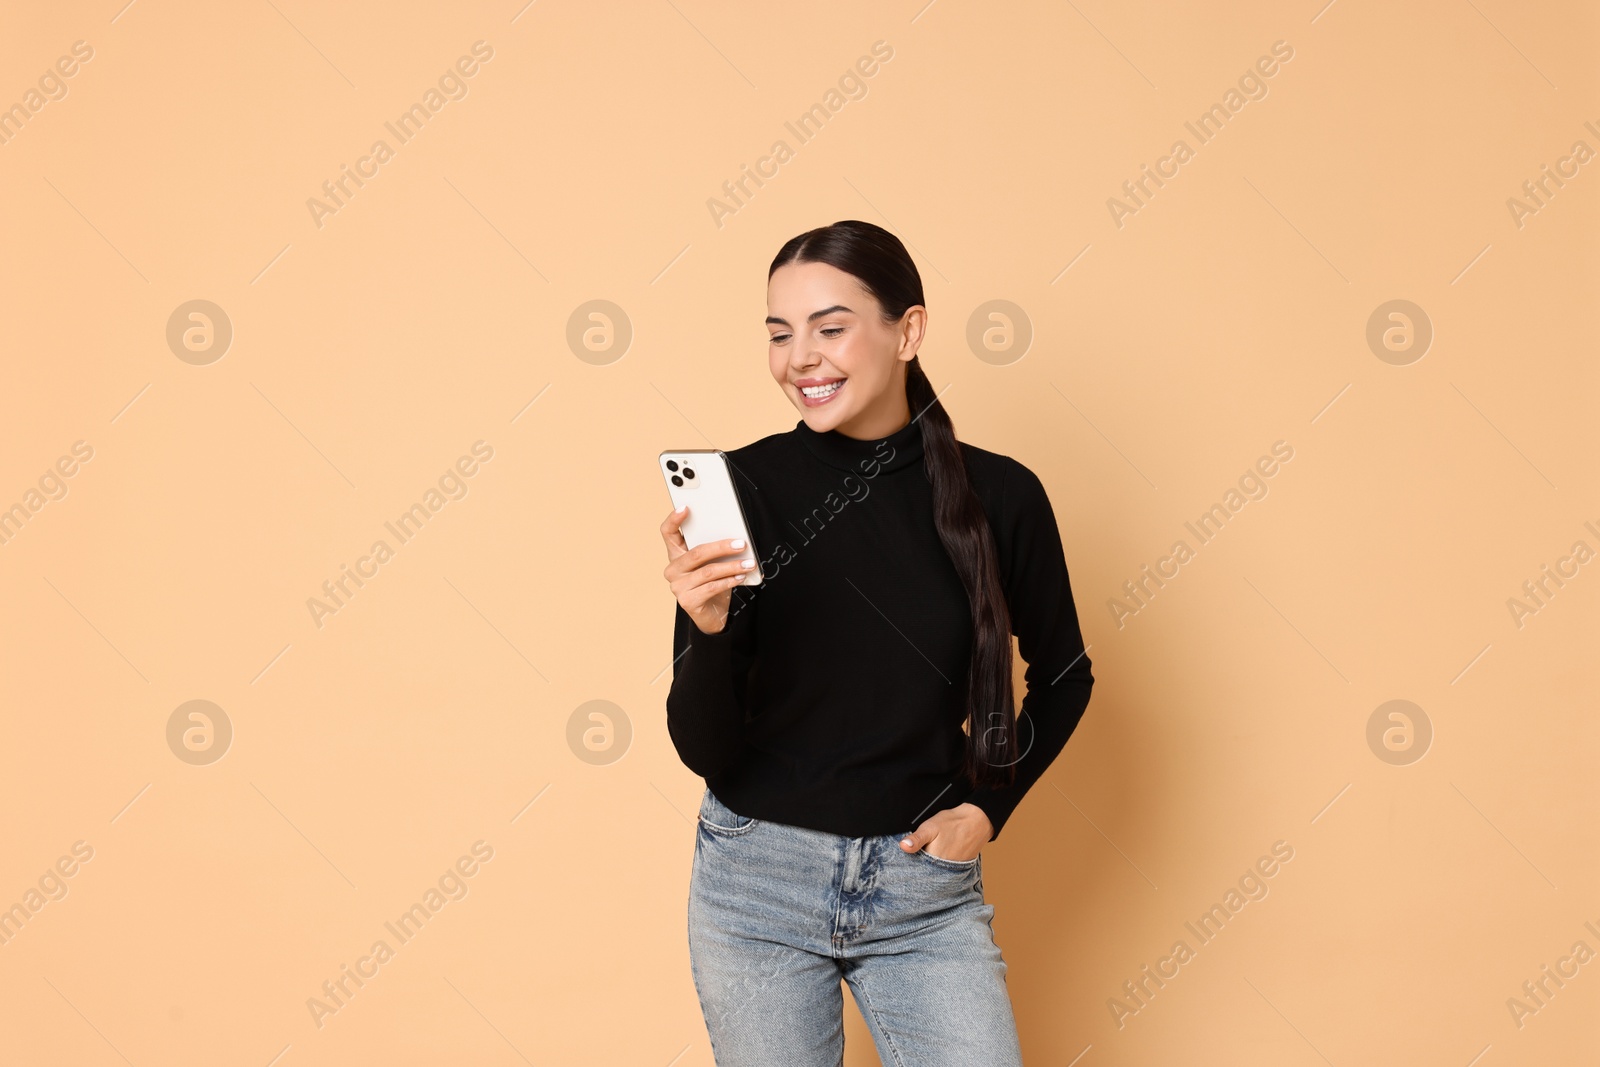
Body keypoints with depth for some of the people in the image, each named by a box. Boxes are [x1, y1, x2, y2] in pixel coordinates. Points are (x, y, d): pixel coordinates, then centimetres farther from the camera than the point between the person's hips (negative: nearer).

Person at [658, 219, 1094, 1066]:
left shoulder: (999, 496, -7)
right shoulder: (741, 486, -10)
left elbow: (1064, 677, 11)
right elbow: (703, 751, -11)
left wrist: (990, 806, 1)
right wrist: (707, 628, -27)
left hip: (926, 886, 1)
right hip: (757, 874, 0)